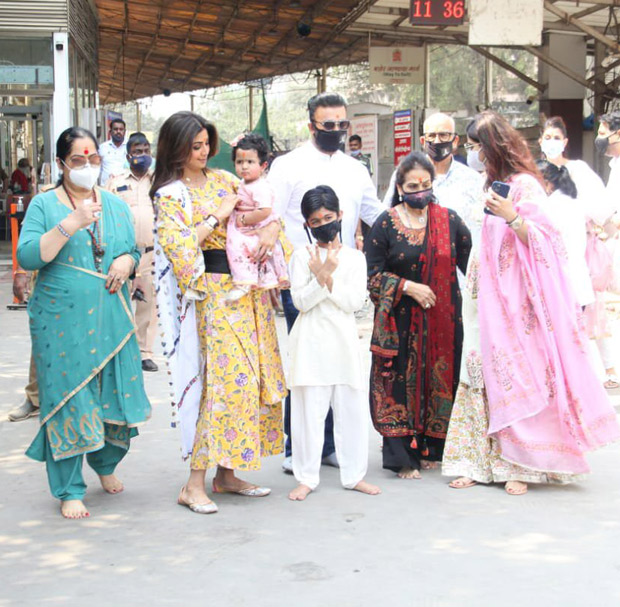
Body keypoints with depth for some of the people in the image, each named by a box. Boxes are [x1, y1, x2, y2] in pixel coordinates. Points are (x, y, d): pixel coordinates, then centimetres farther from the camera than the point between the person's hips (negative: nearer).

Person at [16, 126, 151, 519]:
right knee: (66, 401, -2)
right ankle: (69, 490, 10)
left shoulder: (116, 206, 14)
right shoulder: (44, 205, 1)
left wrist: (127, 261, -4)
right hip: (62, 320, -4)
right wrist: (70, 225, -20)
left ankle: (106, 463, 34)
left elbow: (133, 251, 20)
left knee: (117, 393, 6)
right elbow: (27, 256, -11)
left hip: (112, 318, 4)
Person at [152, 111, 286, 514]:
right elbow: (177, 246, -18)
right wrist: (217, 217, -15)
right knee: (227, 378, -13)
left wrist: (271, 229, -4)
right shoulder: (171, 195, -5)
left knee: (256, 377, 6)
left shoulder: (223, 179, 13)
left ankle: (227, 473, 15)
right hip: (214, 293, -7)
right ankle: (195, 483, -7)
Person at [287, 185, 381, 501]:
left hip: (344, 340, 1)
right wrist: (322, 277, -17)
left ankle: (354, 475, 16)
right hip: (311, 341, -1)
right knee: (309, 410, 2)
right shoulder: (302, 256, 4)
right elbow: (300, 301, -5)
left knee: (351, 409, 6)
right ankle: (306, 477, 11)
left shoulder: (354, 257, 6)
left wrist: (328, 278, -13)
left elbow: (354, 301, -4)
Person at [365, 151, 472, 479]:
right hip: (400, 322, -2)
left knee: (439, 380, 6)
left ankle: (430, 450, 19)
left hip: (442, 319, 2)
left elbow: (470, 262, 11)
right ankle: (402, 457, 4)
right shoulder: (386, 224, -1)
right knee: (400, 384, -3)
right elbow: (371, 273, -4)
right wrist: (408, 287, -12)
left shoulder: (449, 219, 6)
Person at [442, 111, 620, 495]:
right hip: (490, 299, 7)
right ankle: (480, 462, 6)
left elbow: (542, 241, -14)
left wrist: (512, 217, -26)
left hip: (518, 300, -7)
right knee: (485, 376, 3)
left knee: (518, 377, -5)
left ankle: (521, 467, 1)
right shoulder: (495, 184, 15)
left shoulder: (525, 185, -8)